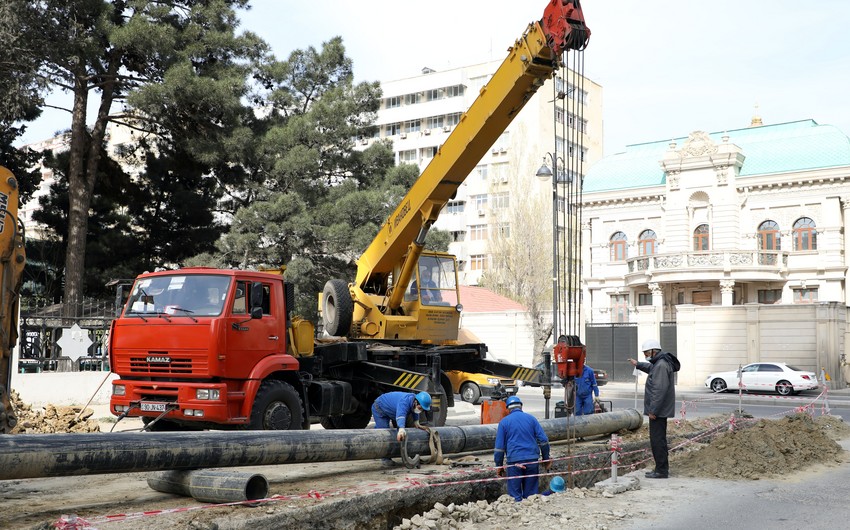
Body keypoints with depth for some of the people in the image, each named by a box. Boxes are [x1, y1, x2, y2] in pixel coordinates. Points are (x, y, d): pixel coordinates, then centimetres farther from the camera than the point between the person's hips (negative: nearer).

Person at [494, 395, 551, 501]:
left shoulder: (504, 422, 4)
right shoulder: (531, 418, 8)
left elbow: (499, 446, 2)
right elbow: (543, 440, 5)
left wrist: (499, 465, 9)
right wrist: (546, 459, 13)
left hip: (514, 461, -2)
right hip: (532, 460, 2)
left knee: (515, 494, 2)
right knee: (531, 493, 11)